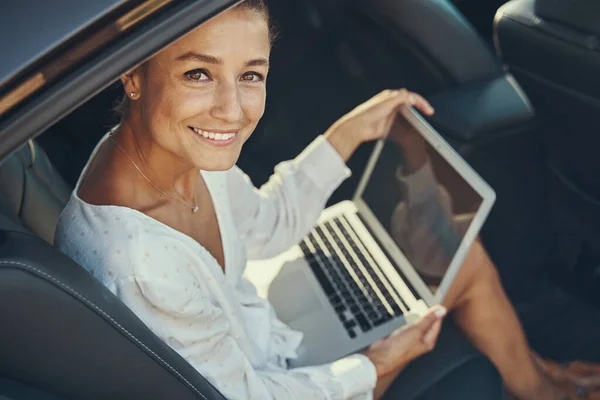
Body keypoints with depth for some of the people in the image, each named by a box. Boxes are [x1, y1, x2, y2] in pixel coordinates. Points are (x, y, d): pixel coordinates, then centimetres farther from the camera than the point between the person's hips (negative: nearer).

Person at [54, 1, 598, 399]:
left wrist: (350, 132, -1)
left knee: (465, 254, 9)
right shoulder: (134, 266, -41)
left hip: (247, 314, 7)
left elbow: (264, 224, 4)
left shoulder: (188, 147, -16)